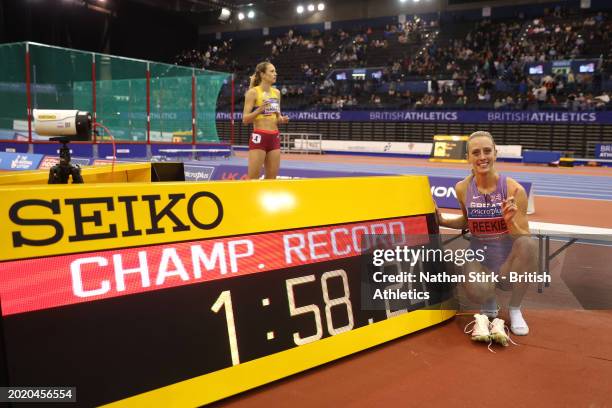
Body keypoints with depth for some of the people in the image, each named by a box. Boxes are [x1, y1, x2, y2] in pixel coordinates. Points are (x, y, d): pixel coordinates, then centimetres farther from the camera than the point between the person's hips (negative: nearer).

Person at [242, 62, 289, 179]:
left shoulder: (276, 92, 12)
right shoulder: (253, 92, -6)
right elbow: (245, 119, -8)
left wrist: (281, 119, 0)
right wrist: (259, 109, -23)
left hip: (274, 138, 6)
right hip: (259, 137, -6)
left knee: (272, 177, 7)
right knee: (253, 177, -5)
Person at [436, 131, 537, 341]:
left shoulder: (514, 189, -13)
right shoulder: (462, 188, -4)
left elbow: (524, 238, -12)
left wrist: (510, 221, -31)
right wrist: (443, 221, 0)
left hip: (509, 260, 0)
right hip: (479, 259, 1)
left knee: (529, 244, -35)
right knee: (476, 291, -34)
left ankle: (514, 309, -9)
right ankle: (489, 304, 11)